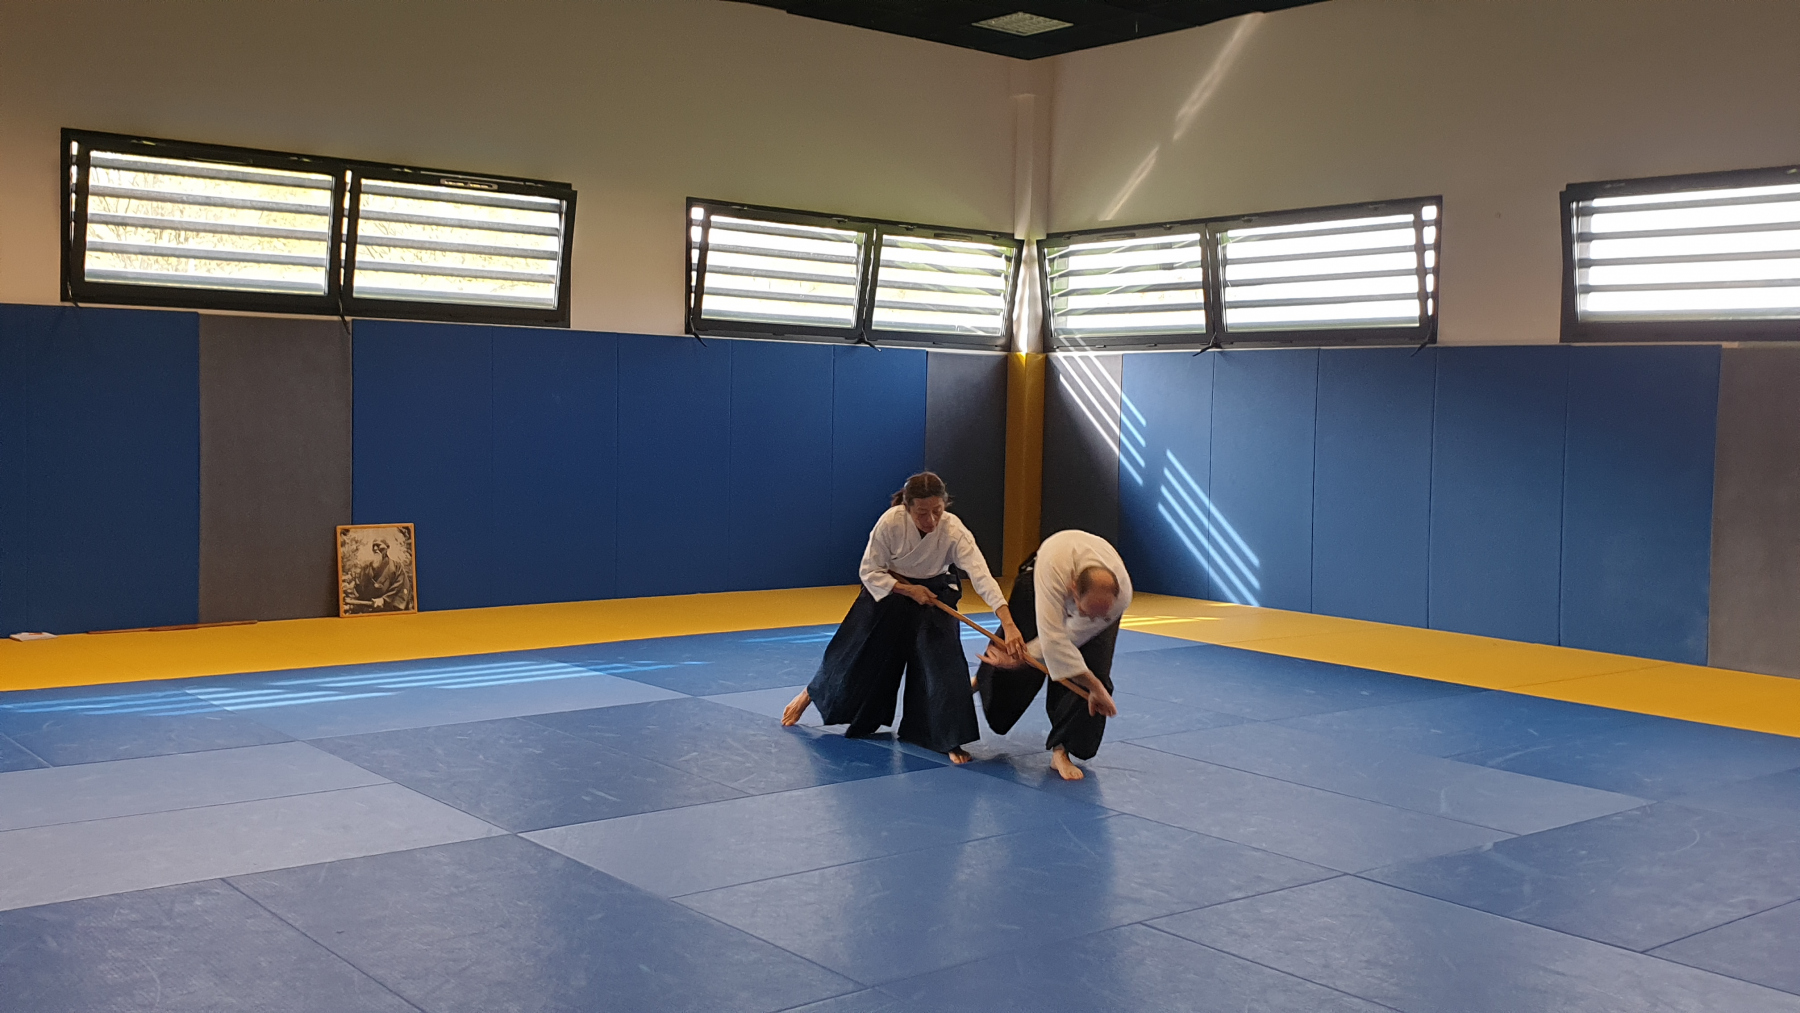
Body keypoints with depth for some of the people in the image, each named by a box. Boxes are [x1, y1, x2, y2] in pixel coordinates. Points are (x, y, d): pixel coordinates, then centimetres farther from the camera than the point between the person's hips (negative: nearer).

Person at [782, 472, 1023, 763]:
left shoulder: (953, 531, -31)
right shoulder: (891, 522, -29)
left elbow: (982, 575, -41)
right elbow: (870, 571, -15)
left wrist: (1009, 625, -50)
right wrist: (908, 589, -24)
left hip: (934, 593, 0)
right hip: (888, 590, 0)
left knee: (943, 660, -17)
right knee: (852, 654, 10)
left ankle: (950, 740, -5)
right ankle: (810, 694, 40)